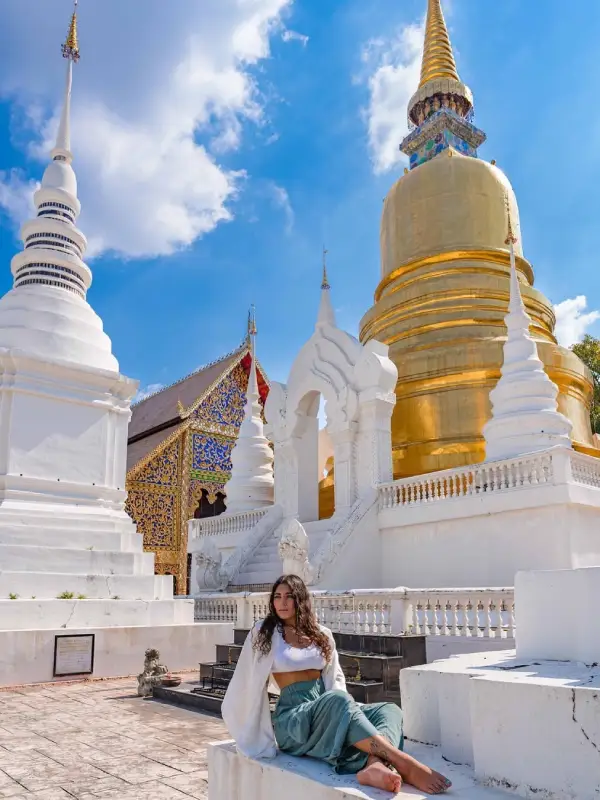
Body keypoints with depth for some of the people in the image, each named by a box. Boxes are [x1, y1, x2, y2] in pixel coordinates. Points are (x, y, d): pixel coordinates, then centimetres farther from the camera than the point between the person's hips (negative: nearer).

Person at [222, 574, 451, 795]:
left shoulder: (322, 634, 13)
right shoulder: (264, 632, 0)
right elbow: (247, 680, 2)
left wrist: (344, 702, -1)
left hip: (329, 712, 6)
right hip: (293, 719, -5)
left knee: (389, 710, -19)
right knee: (338, 701, -37)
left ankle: (375, 765, -51)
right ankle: (405, 764, -42)